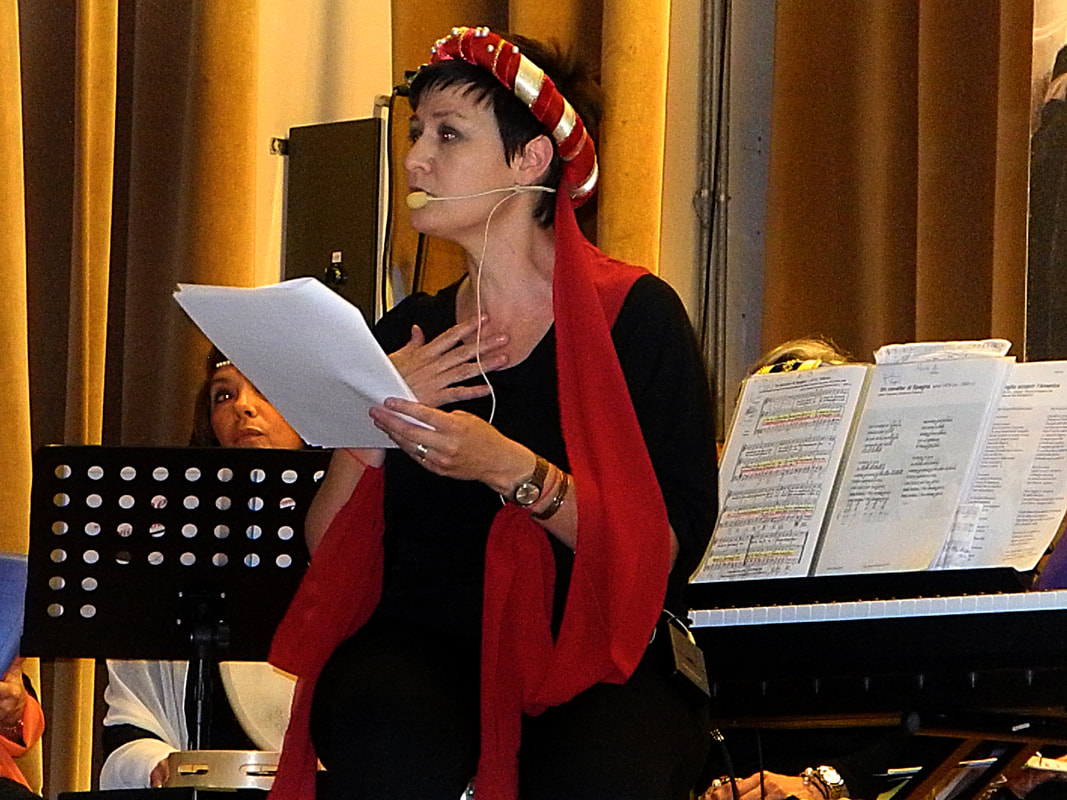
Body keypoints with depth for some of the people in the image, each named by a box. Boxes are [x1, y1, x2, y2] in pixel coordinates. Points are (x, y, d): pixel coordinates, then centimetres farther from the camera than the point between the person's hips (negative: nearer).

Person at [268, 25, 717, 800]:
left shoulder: (633, 313, 2)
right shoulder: (407, 336, 15)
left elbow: (672, 547, -9)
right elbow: (324, 551, 10)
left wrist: (510, 470, -20)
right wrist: (371, 422, -7)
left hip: (596, 654, -2)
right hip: (419, 641, 3)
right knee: (392, 736, -35)